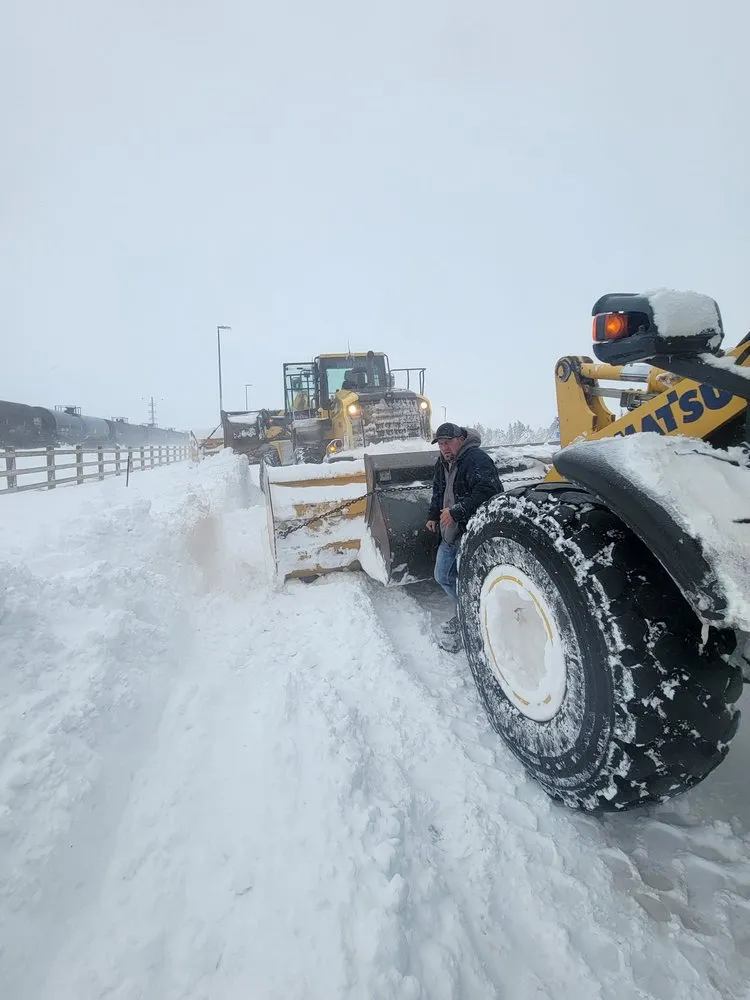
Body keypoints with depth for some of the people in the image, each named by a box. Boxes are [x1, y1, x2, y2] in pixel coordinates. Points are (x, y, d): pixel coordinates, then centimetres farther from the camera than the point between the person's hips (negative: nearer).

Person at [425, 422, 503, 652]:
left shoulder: (477, 460, -17)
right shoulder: (442, 463, 13)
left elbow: (486, 492, -29)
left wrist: (456, 512, -30)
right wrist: (433, 516, 18)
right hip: (450, 532, 10)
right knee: (443, 576, 16)